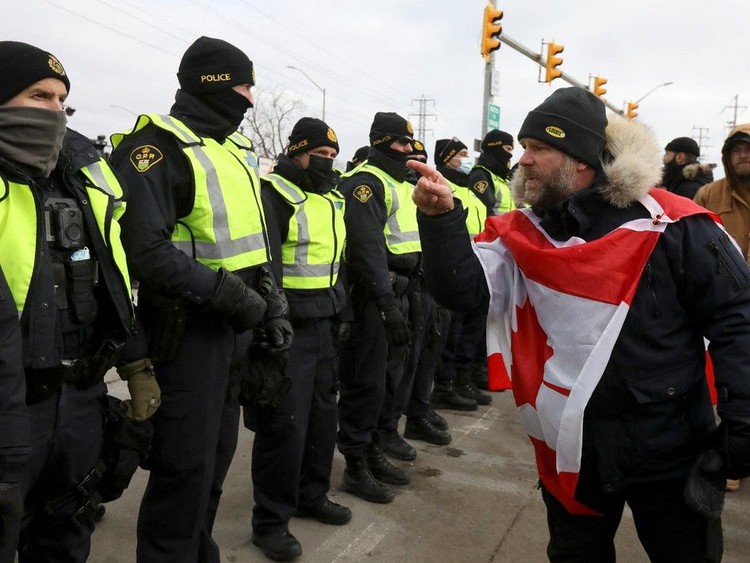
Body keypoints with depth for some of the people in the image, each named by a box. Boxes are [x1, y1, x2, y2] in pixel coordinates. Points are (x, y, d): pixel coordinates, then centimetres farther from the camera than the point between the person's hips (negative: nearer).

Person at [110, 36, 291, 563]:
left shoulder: (238, 149, 14)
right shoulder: (156, 147, -14)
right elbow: (147, 251, -24)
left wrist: (272, 305, 10)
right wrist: (230, 296, -21)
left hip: (237, 322, 9)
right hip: (191, 327, -8)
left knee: (217, 454, 19)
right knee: (186, 463, -1)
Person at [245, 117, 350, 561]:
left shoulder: (333, 200, 15)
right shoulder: (273, 194, -12)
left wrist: (341, 313, 20)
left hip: (323, 326, 9)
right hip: (286, 327, -8)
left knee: (323, 416, 17)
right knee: (284, 424, -3)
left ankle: (312, 495, 35)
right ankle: (271, 521, 14)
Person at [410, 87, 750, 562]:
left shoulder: (671, 224, -13)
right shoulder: (520, 231, -1)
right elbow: (461, 290, -14)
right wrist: (441, 218, -29)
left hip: (668, 448, -2)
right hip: (570, 449, 3)